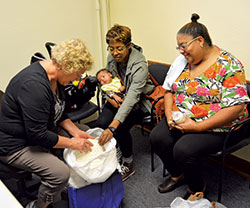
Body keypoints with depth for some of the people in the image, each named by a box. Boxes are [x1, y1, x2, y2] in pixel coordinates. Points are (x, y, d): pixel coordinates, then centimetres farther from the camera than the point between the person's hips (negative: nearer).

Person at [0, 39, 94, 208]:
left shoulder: (54, 77, -1)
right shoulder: (34, 85, -32)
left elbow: (59, 113, 10)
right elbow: (37, 135, -31)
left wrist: (76, 132, -5)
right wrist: (72, 143, -21)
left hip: (43, 130, 10)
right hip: (16, 144, -10)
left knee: (85, 132, 8)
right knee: (60, 173, -27)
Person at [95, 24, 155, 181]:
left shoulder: (139, 65, -28)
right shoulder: (111, 58, -7)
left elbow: (132, 97, -39)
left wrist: (113, 127, -49)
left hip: (138, 103, -5)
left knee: (121, 128, -29)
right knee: (100, 124, -21)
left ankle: (128, 165, -2)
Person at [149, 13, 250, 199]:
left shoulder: (228, 65, -16)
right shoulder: (182, 60, 5)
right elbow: (169, 89, 12)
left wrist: (198, 126, -24)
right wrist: (169, 114, -7)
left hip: (218, 127, -6)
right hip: (181, 121, 7)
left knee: (183, 149, -26)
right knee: (157, 137, -14)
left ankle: (197, 188, 7)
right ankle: (178, 175, 15)